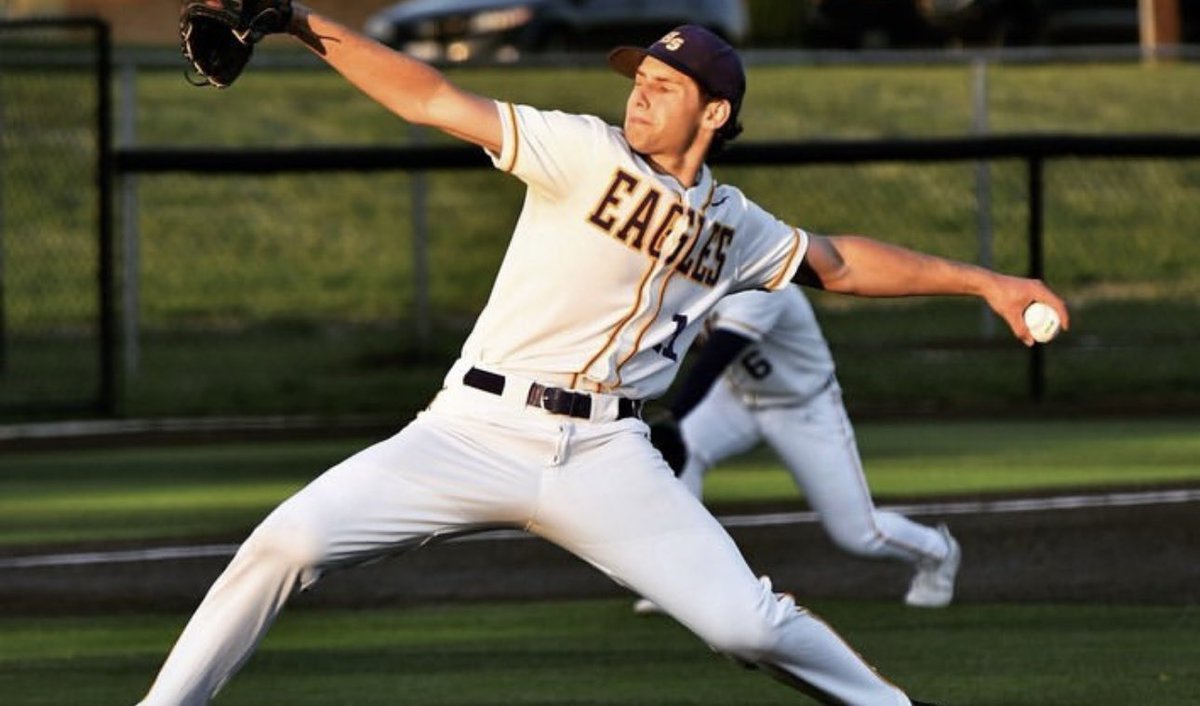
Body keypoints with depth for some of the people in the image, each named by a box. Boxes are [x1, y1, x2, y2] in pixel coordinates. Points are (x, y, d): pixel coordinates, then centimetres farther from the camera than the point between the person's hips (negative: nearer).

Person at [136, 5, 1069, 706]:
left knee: (746, 623, -10)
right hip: (475, 430, -2)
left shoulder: (734, 227, 11)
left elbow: (843, 263, 25)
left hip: (604, 458, 2)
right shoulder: (583, 153, -1)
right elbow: (432, 101, -8)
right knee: (287, 542, -18)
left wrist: (985, 282, 22)